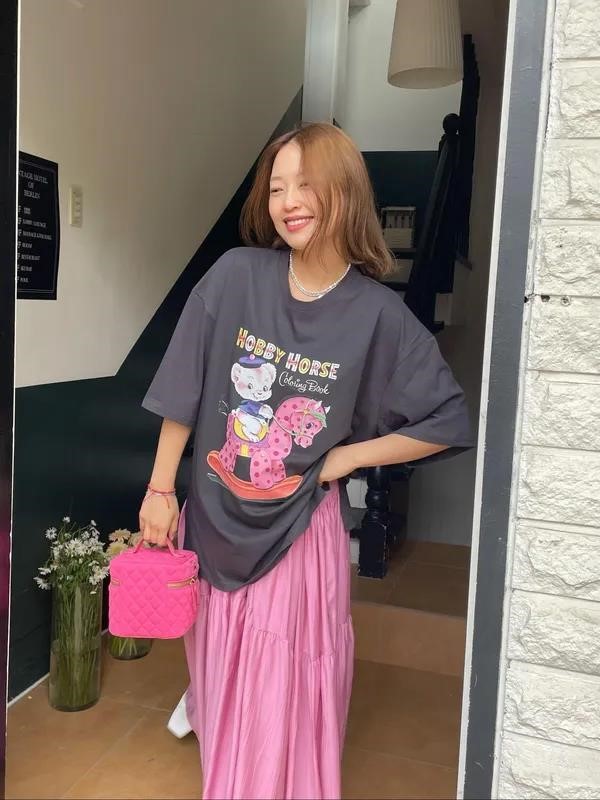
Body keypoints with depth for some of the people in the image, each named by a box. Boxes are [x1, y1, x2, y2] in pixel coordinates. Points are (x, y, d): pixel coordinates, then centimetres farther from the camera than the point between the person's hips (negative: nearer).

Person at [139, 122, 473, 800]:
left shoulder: (378, 315, -12)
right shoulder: (237, 276, -10)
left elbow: (449, 422, -4)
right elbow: (183, 391, -4)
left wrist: (348, 455, -9)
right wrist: (160, 490, -2)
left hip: (299, 530, -2)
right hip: (213, 517, 2)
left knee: (286, 686, 10)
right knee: (218, 672, 23)